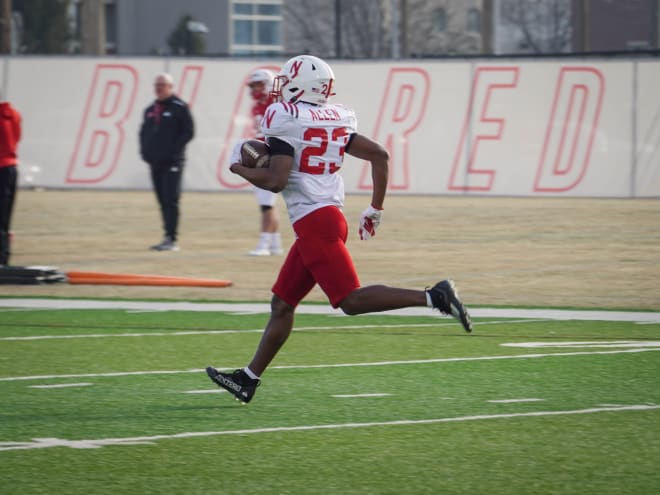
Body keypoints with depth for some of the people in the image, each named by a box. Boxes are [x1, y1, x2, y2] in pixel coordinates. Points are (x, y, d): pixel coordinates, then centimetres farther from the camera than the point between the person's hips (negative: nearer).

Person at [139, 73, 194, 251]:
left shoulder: (179, 108, -4)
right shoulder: (150, 110, 17)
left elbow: (188, 132, -8)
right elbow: (144, 132, 25)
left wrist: (173, 150, -14)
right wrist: (145, 151, 9)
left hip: (172, 162, -7)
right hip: (155, 162, 7)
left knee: (170, 201, -11)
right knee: (163, 202, 7)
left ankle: (171, 239, -13)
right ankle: (168, 238, 10)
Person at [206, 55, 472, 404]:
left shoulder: (286, 120, -8)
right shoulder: (334, 120, 14)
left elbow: (276, 180, -17)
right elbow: (379, 155, 12)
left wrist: (241, 170, 1)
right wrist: (375, 209, 20)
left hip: (315, 223, -9)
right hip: (329, 217, 9)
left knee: (351, 301, -12)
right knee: (282, 304, 12)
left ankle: (434, 297, -20)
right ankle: (248, 379, 15)